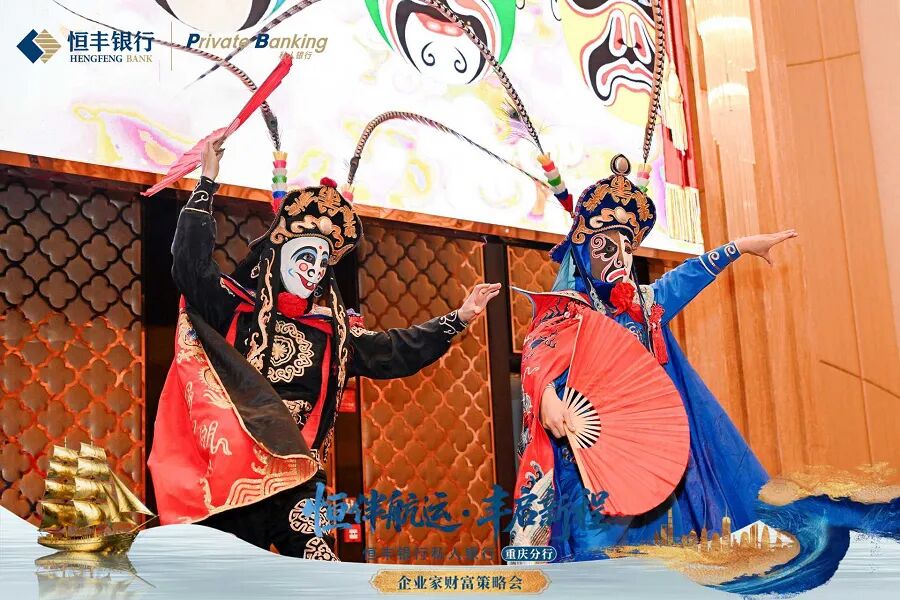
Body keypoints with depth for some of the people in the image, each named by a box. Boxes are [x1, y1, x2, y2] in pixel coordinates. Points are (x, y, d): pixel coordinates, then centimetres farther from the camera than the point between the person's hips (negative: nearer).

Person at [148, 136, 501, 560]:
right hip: (232, 479, -3)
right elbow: (191, 266, -15)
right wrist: (208, 183, -19)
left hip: (298, 483, 3)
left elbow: (395, 352, 14)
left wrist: (458, 319, 9)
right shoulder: (235, 308, -2)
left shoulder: (333, 331, 10)